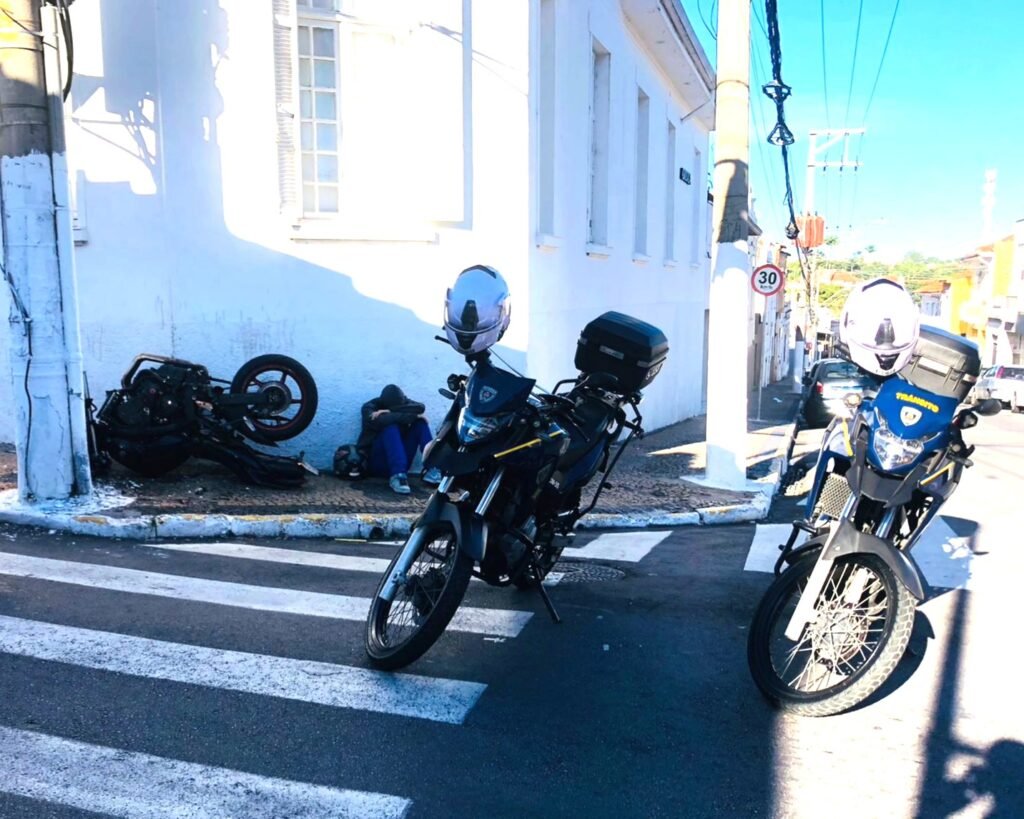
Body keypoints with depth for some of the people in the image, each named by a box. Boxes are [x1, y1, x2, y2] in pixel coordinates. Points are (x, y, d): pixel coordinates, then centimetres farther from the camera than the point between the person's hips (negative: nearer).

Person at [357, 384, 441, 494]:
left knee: (420, 422, -12)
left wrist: (391, 411, -24)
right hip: (376, 462, -4)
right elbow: (379, 421, -28)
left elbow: (420, 407, -16)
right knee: (391, 427, -28)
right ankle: (397, 476, -40)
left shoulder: (402, 403, 5)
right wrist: (412, 416, -27)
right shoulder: (370, 407, -6)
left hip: (400, 459, 4)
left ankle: (431, 469, -25)